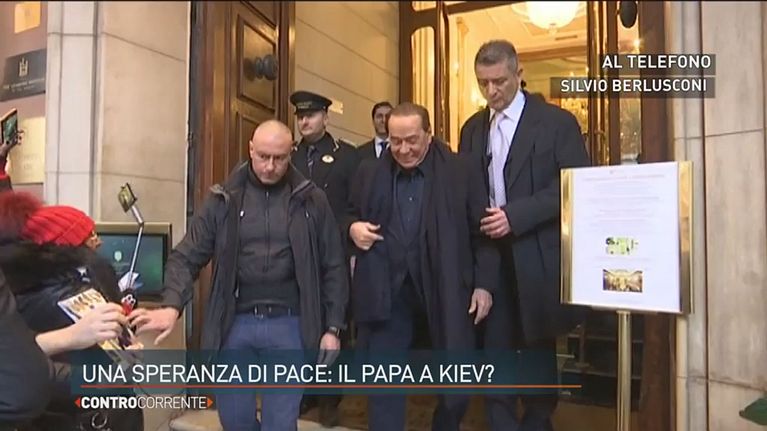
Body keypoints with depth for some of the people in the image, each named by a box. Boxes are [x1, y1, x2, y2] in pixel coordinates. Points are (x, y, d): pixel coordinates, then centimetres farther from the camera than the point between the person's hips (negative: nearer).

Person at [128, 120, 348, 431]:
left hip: (289, 325, -1)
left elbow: (333, 267, 2)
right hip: (235, 323, 2)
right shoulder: (224, 198, 1)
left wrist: (333, 327, -1)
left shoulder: (312, 200, -1)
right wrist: (172, 306, -19)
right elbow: (187, 257, -2)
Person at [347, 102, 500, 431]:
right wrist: (353, 228, -5)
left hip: (447, 291, -1)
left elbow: (482, 231, 0)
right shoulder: (369, 172, 6)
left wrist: (484, 284, -5)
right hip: (387, 292, 2)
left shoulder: (461, 171, -2)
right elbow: (351, 216, 18)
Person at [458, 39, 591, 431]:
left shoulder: (556, 122, -4)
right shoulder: (472, 129, 12)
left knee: (538, 346, 11)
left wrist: (515, 216, -19)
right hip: (488, 253, 4)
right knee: (494, 346, 5)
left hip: (536, 257, -3)